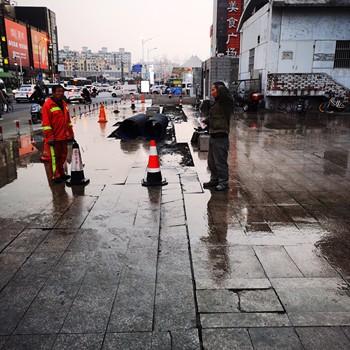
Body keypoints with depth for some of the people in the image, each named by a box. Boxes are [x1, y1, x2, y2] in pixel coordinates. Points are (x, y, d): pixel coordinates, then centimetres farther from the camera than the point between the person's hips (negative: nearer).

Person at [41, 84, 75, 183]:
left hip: (64, 136, 7)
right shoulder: (48, 105, -10)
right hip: (54, 137, -7)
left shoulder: (64, 104, 13)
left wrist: (71, 133, 16)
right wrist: (49, 137, -17)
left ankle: (61, 173, 28)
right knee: (55, 156, 1)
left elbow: (68, 120, 19)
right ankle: (55, 175, 11)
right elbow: (46, 123, -13)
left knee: (63, 155, 15)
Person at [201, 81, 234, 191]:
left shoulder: (226, 102, -13)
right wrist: (206, 120, 7)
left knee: (220, 162, -1)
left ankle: (223, 182, 12)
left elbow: (223, 90, -31)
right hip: (213, 136, 9)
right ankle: (214, 179, 32)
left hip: (221, 138, -9)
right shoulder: (216, 102, 16)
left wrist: (219, 87, -10)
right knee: (211, 161, 18)